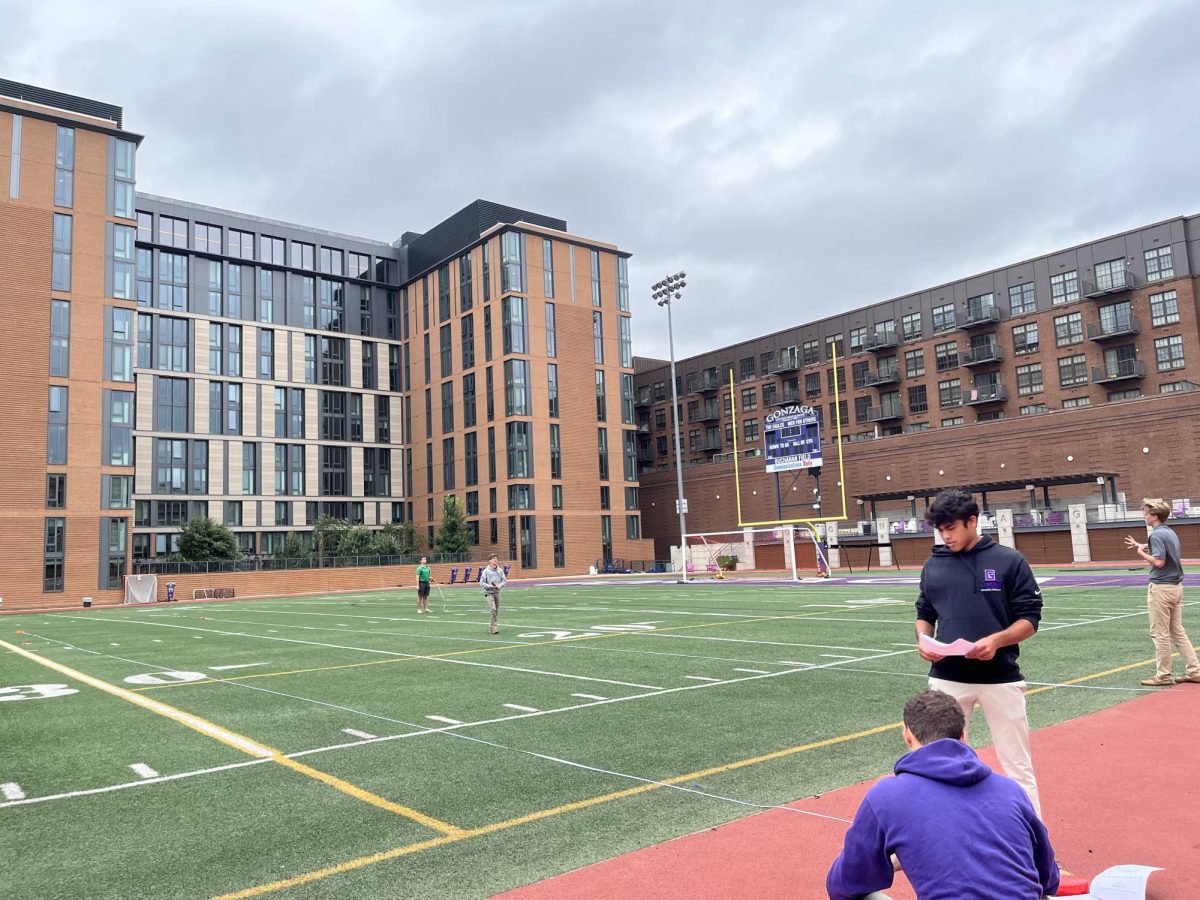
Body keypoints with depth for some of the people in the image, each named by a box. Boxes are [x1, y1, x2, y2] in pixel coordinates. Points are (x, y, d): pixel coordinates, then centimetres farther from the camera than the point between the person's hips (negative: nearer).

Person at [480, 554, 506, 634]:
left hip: (497, 592, 5)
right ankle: (494, 628, -14)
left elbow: (504, 580, 8)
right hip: (489, 592, -5)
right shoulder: (486, 571, -7)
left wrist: (499, 585, -11)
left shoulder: (500, 570, 4)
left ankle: (493, 627, 22)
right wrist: (490, 586, -16)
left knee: (497, 611, 8)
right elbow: (481, 582, -5)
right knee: (493, 609, -17)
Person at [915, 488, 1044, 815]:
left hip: (1000, 679, -3)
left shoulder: (1009, 561, -4)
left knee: (1018, 765, 7)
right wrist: (923, 640, -6)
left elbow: (1030, 619, -4)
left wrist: (996, 640, -21)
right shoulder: (933, 565, 6)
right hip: (946, 678, 3)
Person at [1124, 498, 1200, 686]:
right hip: (1177, 586, 9)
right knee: (1178, 631, 15)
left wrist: (1141, 553, -10)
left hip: (1161, 588, -9)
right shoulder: (1170, 533, 13)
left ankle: (1163, 676, 4)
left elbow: (1159, 561, -24)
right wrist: (1141, 546, 24)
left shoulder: (1157, 535, -16)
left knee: (1160, 634, -1)